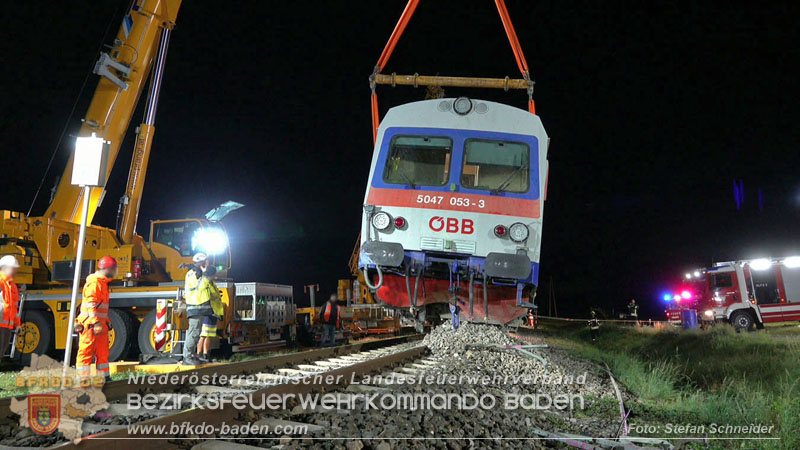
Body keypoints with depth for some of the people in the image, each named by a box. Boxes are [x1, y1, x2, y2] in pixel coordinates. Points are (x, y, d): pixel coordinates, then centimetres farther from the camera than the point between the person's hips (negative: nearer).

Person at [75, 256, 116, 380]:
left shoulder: (103, 283, 20)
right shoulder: (94, 283, -12)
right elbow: (91, 304, -20)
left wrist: (107, 321, 25)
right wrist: (96, 322, -25)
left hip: (100, 323, 10)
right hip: (90, 323, -10)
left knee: (103, 351, 12)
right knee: (86, 351, -4)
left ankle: (103, 376, 18)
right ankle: (83, 378, -1)